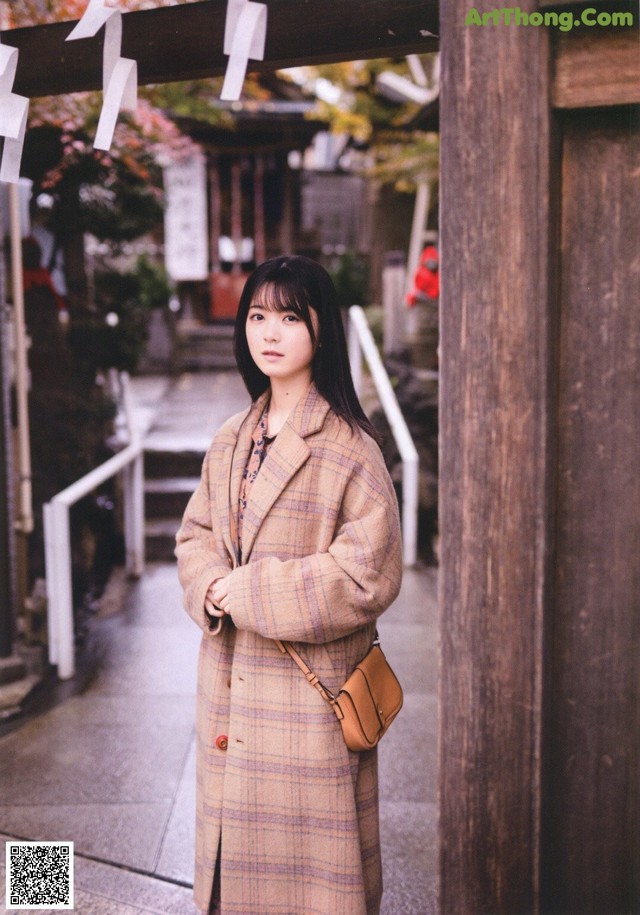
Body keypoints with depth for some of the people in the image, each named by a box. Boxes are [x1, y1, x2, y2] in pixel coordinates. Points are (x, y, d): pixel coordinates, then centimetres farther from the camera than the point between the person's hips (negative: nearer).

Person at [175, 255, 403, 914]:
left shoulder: (347, 447, -12)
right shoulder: (230, 441, 8)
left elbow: (367, 574, -17)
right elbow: (195, 535, 14)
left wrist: (251, 593, -16)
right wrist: (213, 589, -8)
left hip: (311, 687, -6)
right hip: (230, 681, 6)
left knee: (304, 846, 5)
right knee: (235, 836, 17)